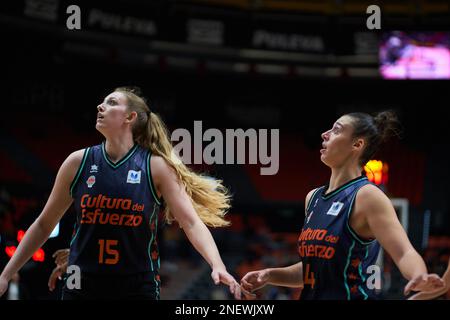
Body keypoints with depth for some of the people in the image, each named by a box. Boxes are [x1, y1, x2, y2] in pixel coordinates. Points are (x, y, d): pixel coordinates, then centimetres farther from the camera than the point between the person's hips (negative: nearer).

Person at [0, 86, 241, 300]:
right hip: (82, 287, 2)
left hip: (138, 287, -2)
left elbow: (191, 222, -9)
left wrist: (217, 265, -26)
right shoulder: (78, 162, 3)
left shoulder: (156, 167, -3)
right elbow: (44, 224, 11)